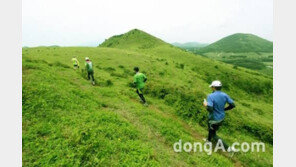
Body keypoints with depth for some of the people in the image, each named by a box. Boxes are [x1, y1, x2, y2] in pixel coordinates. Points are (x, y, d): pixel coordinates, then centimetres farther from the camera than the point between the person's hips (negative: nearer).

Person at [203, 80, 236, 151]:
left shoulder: (211, 96, -26)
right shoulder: (225, 95, -8)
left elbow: (210, 109, -34)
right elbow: (232, 105, -6)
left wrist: (206, 105, -12)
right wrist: (224, 109, 9)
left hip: (214, 119, -7)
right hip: (222, 117, 7)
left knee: (214, 135, 15)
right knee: (211, 128, 31)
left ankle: (228, 147, 14)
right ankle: (209, 140, 52)